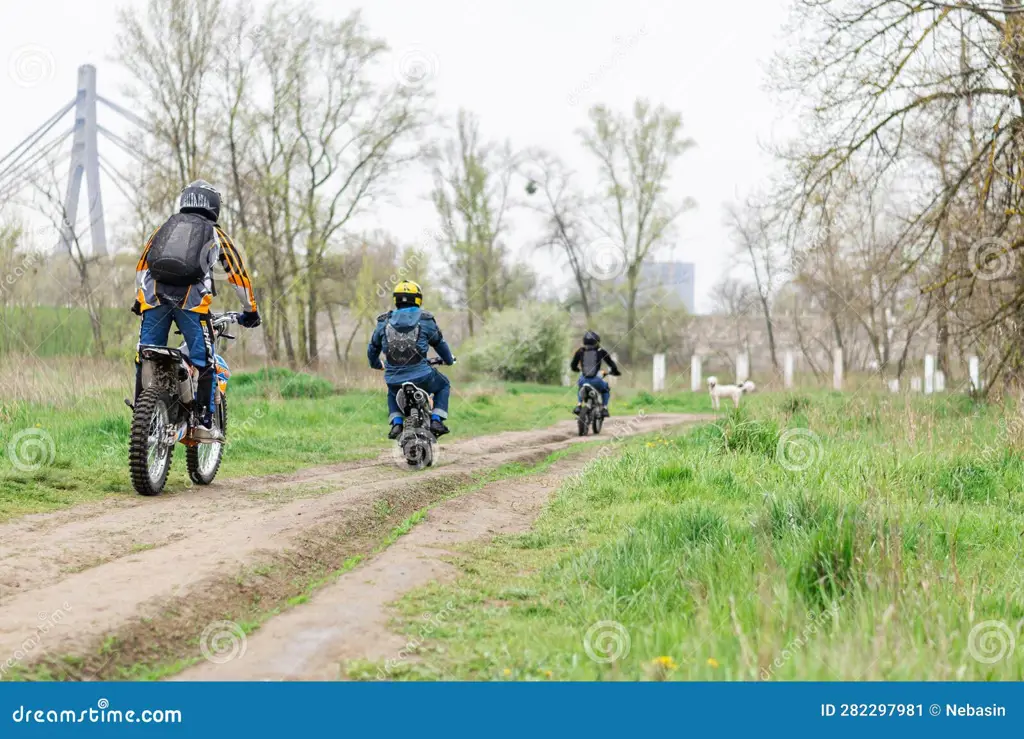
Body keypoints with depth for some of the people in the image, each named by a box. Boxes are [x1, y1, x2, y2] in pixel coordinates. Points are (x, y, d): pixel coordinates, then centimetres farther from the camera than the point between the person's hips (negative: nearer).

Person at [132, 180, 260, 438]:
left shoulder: (164, 227, 29)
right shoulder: (215, 233, 22)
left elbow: (142, 265, 27)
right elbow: (237, 273, 23)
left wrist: (139, 299, 38)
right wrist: (250, 310, 32)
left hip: (153, 296, 3)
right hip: (191, 299, -3)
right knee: (203, 361, 3)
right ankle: (203, 421, -3)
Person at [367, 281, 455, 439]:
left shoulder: (384, 322, 8)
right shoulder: (425, 320, 2)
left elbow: (372, 348, 20)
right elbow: (439, 343, 17)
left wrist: (376, 364, 42)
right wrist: (448, 360, 37)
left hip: (394, 379, 2)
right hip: (421, 377, -2)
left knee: (392, 393, 37)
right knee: (443, 386, 28)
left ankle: (396, 423, 15)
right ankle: (436, 420, 11)